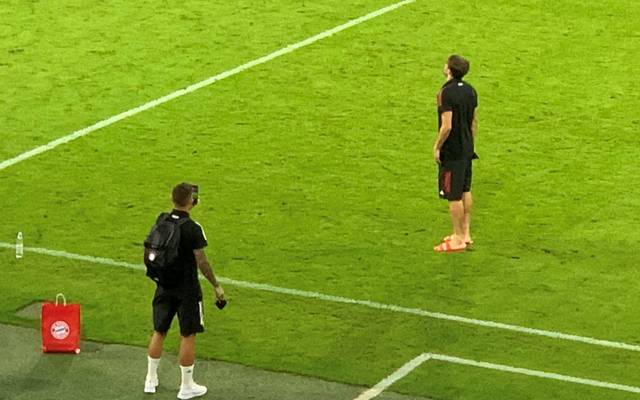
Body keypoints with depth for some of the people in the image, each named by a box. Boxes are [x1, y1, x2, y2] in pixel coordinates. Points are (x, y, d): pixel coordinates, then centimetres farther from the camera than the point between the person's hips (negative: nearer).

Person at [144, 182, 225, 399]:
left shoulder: (161, 221, -2)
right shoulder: (192, 228, -19)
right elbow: (201, 261, -16)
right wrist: (216, 286, -7)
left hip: (164, 286, 6)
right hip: (187, 289, -6)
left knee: (159, 332, 16)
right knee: (188, 336, 5)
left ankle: (151, 380, 26)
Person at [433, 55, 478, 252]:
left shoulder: (447, 92, -20)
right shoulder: (470, 90, 5)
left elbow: (447, 126, -23)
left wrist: (437, 147, -12)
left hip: (452, 152, -8)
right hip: (466, 149, 9)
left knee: (453, 196, -1)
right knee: (465, 192, 17)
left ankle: (458, 239, 5)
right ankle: (465, 233, 25)